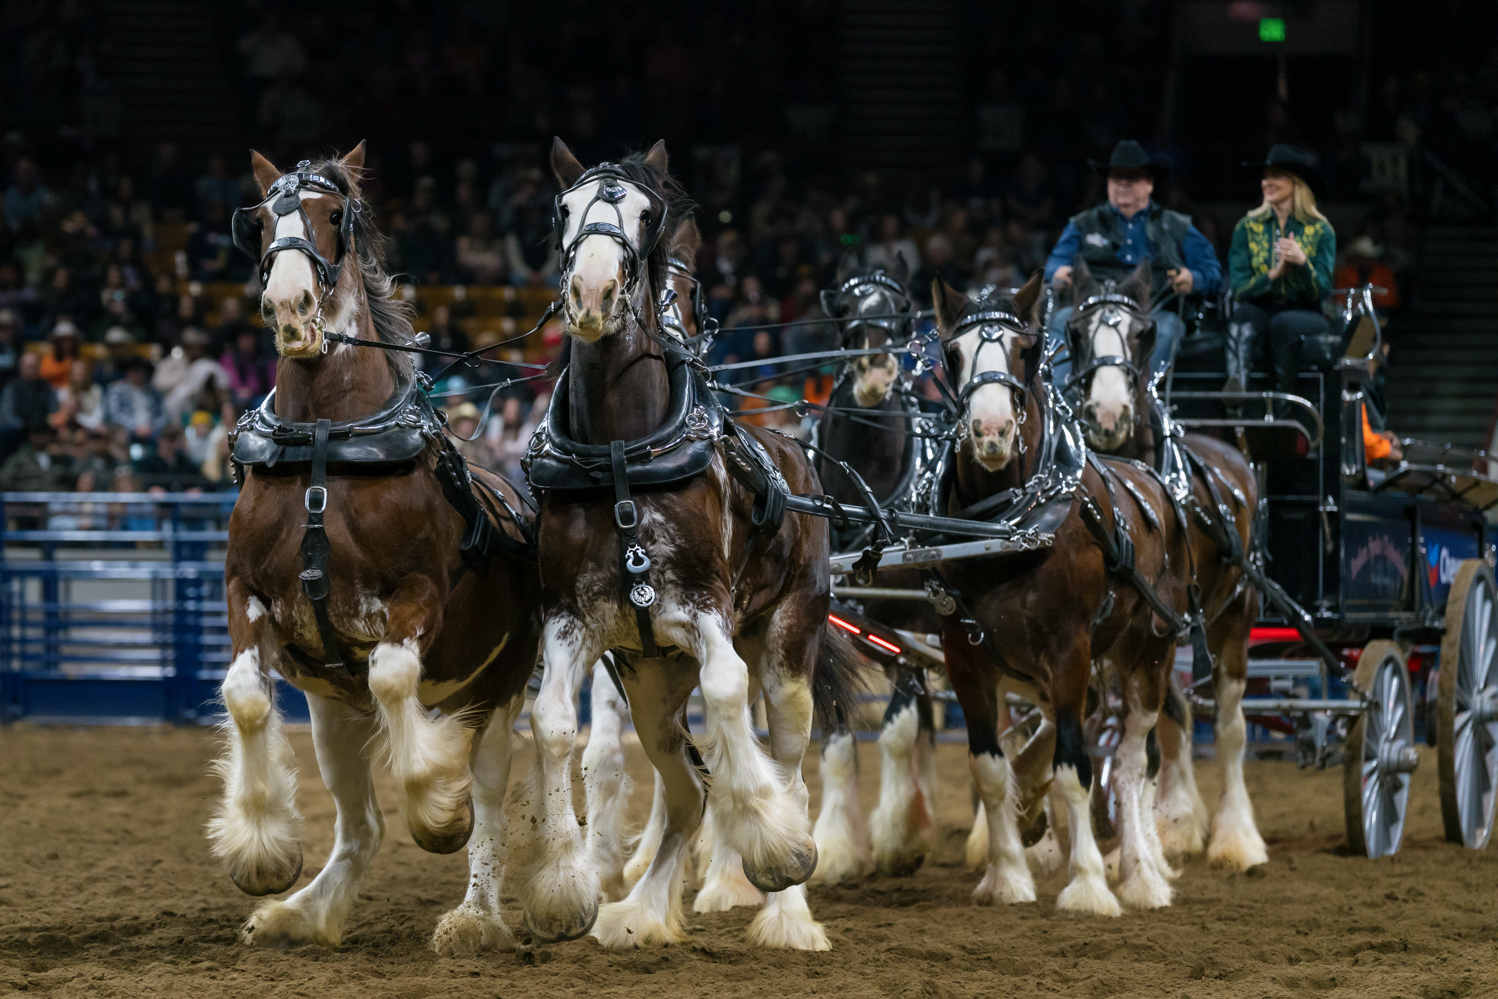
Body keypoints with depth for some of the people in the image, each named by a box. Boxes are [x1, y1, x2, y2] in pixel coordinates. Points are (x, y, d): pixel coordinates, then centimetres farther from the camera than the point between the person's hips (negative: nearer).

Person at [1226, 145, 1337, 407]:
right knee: (1243, 314, -35)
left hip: (1304, 314, -1)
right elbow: (1238, 288, 2)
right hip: (1260, 310, 1)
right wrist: (1273, 275, -17)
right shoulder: (1248, 227, 12)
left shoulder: (1321, 231, 6)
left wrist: (1302, 262, -21)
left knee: (1282, 324, -37)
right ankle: (1236, 384, -58)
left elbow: (1321, 292, -2)